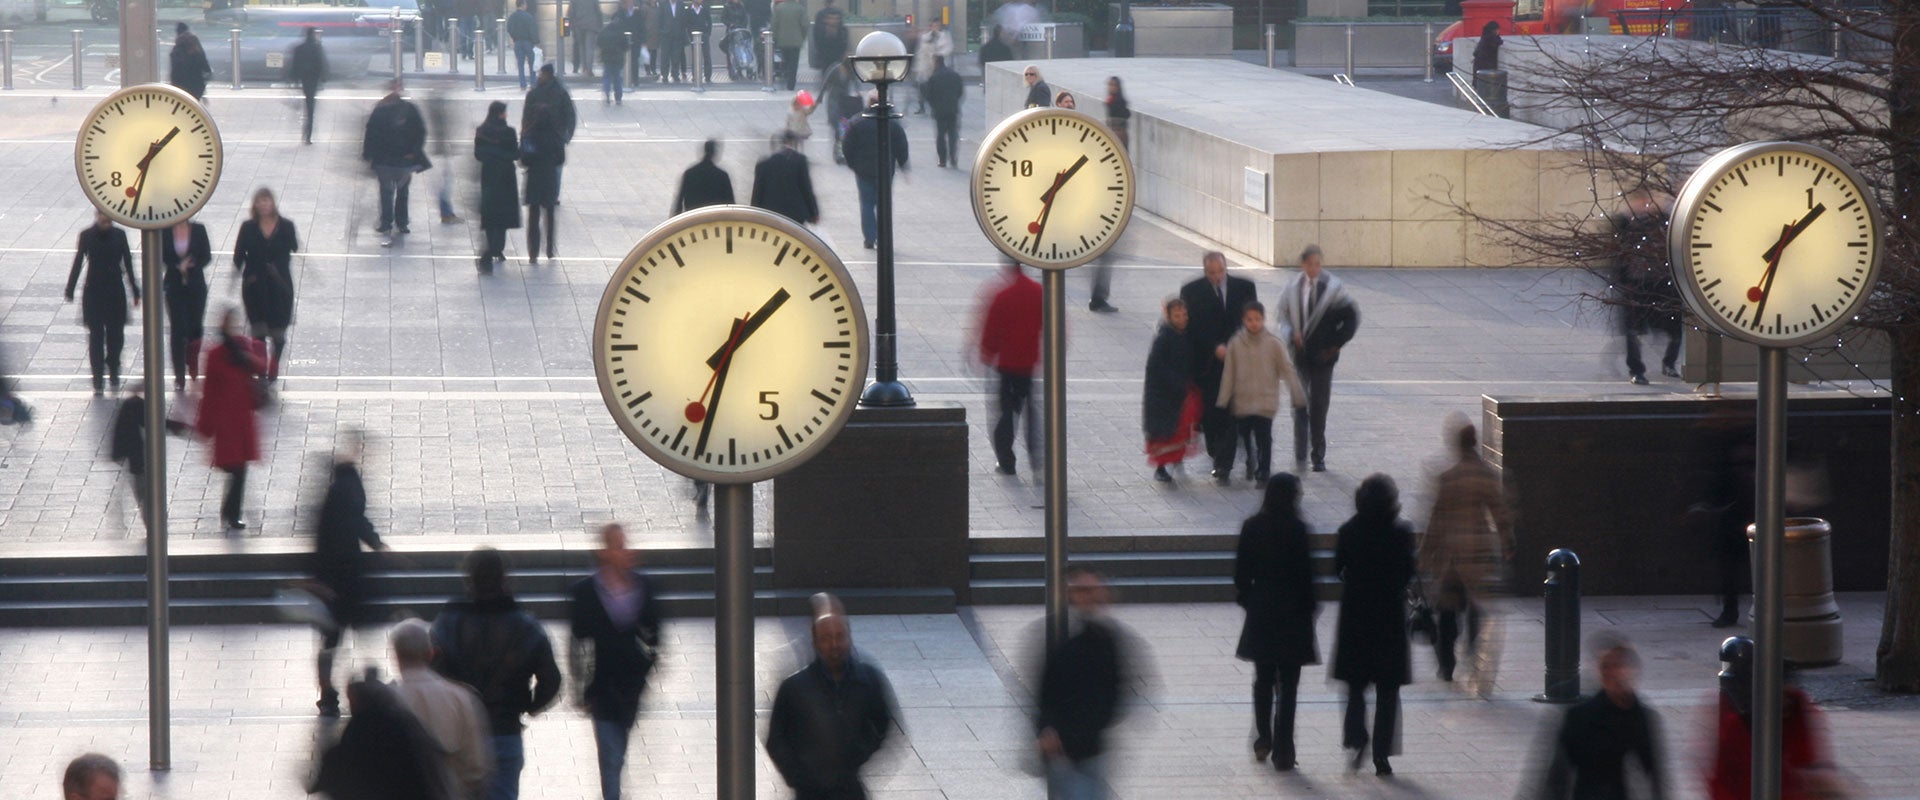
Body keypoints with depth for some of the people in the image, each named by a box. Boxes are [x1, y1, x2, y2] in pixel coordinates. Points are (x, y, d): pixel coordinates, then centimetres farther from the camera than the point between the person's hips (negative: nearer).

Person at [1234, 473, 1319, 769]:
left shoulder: (1252, 527, -2)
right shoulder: (1296, 529, -15)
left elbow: (1242, 569, 3)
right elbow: (1305, 572, -13)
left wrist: (1245, 598, 15)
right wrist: (1311, 604, -2)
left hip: (1261, 612, 4)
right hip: (1292, 612, -4)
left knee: (1263, 679, 18)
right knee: (1288, 684, 2)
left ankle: (1263, 742, 20)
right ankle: (1283, 752, 0)